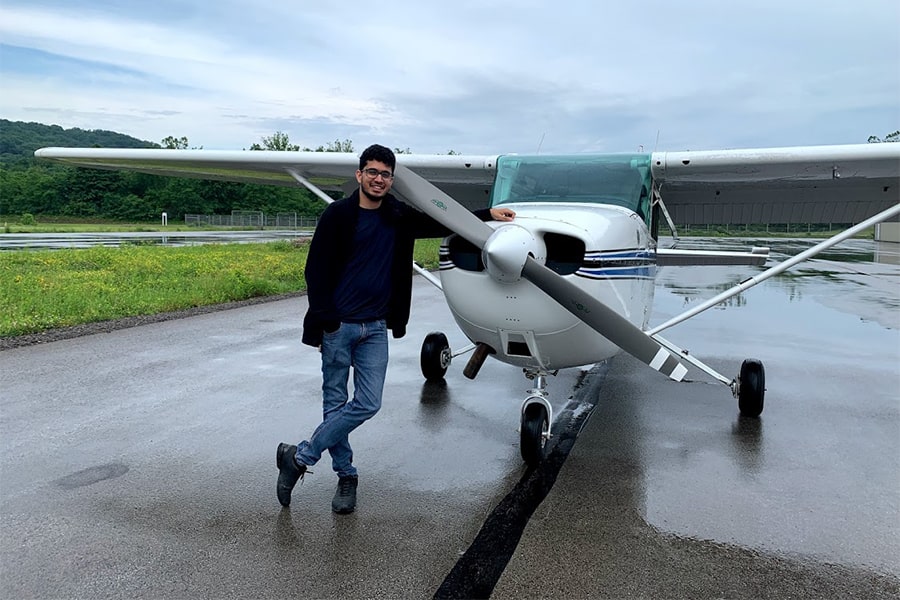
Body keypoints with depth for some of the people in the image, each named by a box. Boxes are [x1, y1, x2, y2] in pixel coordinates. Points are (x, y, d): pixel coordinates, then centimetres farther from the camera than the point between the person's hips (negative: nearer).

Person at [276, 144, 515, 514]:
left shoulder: (400, 218, 8)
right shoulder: (338, 215, -5)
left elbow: (442, 223, 21)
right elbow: (316, 271, -7)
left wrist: (488, 214, 14)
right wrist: (322, 322, -13)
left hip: (375, 328, 4)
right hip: (339, 326, -4)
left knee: (368, 404, 0)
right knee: (336, 403, 5)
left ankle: (299, 456, 15)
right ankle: (346, 476, 23)